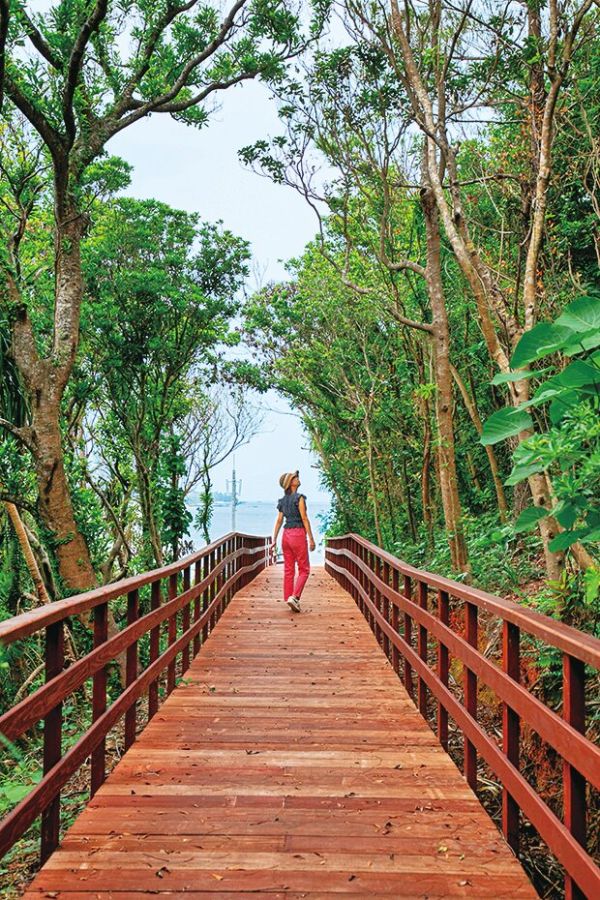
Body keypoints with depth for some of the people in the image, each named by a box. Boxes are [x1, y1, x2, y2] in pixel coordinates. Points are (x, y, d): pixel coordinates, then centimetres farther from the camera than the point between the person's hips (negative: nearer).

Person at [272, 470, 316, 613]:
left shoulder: (283, 500, 11)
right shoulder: (299, 498, -10)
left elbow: (279, 521, 9)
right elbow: (304, 518, -14)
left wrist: (274, 540, 10)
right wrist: (311, 538, -12)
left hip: (286, 535, 7)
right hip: (298, 534, -7)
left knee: (288, 569, 10)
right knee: (304, 569, 1)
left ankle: (288, 598, 12)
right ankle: (294, 597, -12)